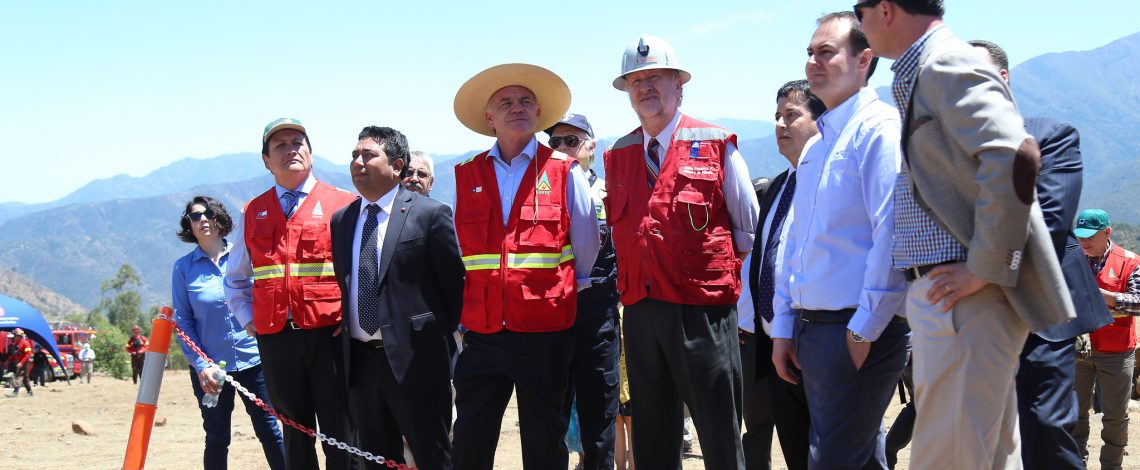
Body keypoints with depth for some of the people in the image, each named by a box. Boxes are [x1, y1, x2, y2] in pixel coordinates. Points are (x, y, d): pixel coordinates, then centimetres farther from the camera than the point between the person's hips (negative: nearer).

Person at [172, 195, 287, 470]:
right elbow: (182, 321, 1)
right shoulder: (183, 268, 1)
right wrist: (200, 365, -9)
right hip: (209, 368, 0)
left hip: (252, 361, 0)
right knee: (217, 439, 7)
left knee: (269, 430, 1)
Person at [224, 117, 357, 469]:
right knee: (296, 435, 10)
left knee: (340, 438, -3)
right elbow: (235, 278, 26)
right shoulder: (253, 213, 14)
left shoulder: (342, 204, 2)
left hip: (329, 334, -4)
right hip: (275, 336, 4)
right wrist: (247, 319, 13)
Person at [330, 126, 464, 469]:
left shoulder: (430, 214, -6)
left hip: (414, 359, -5)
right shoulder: (341, 220, 11)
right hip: (358, 360, 6)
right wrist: (344, 332, 11)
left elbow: (453, 282, -2)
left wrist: (440, 336, 2)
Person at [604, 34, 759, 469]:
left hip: (704, 310, -4)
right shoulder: (617, 157, 13)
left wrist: (721, 267, 5)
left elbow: (749, 228, 7)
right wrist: (631, 279, 12)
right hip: (640, 309, 5)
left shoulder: (717, 146, 1)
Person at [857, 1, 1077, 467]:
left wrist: (985, 269, -22)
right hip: (944, 294, 10)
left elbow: (1015, 157, -27)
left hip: (965, 299, -10)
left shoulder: (947, 65, -12)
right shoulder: (921, 73, 18)